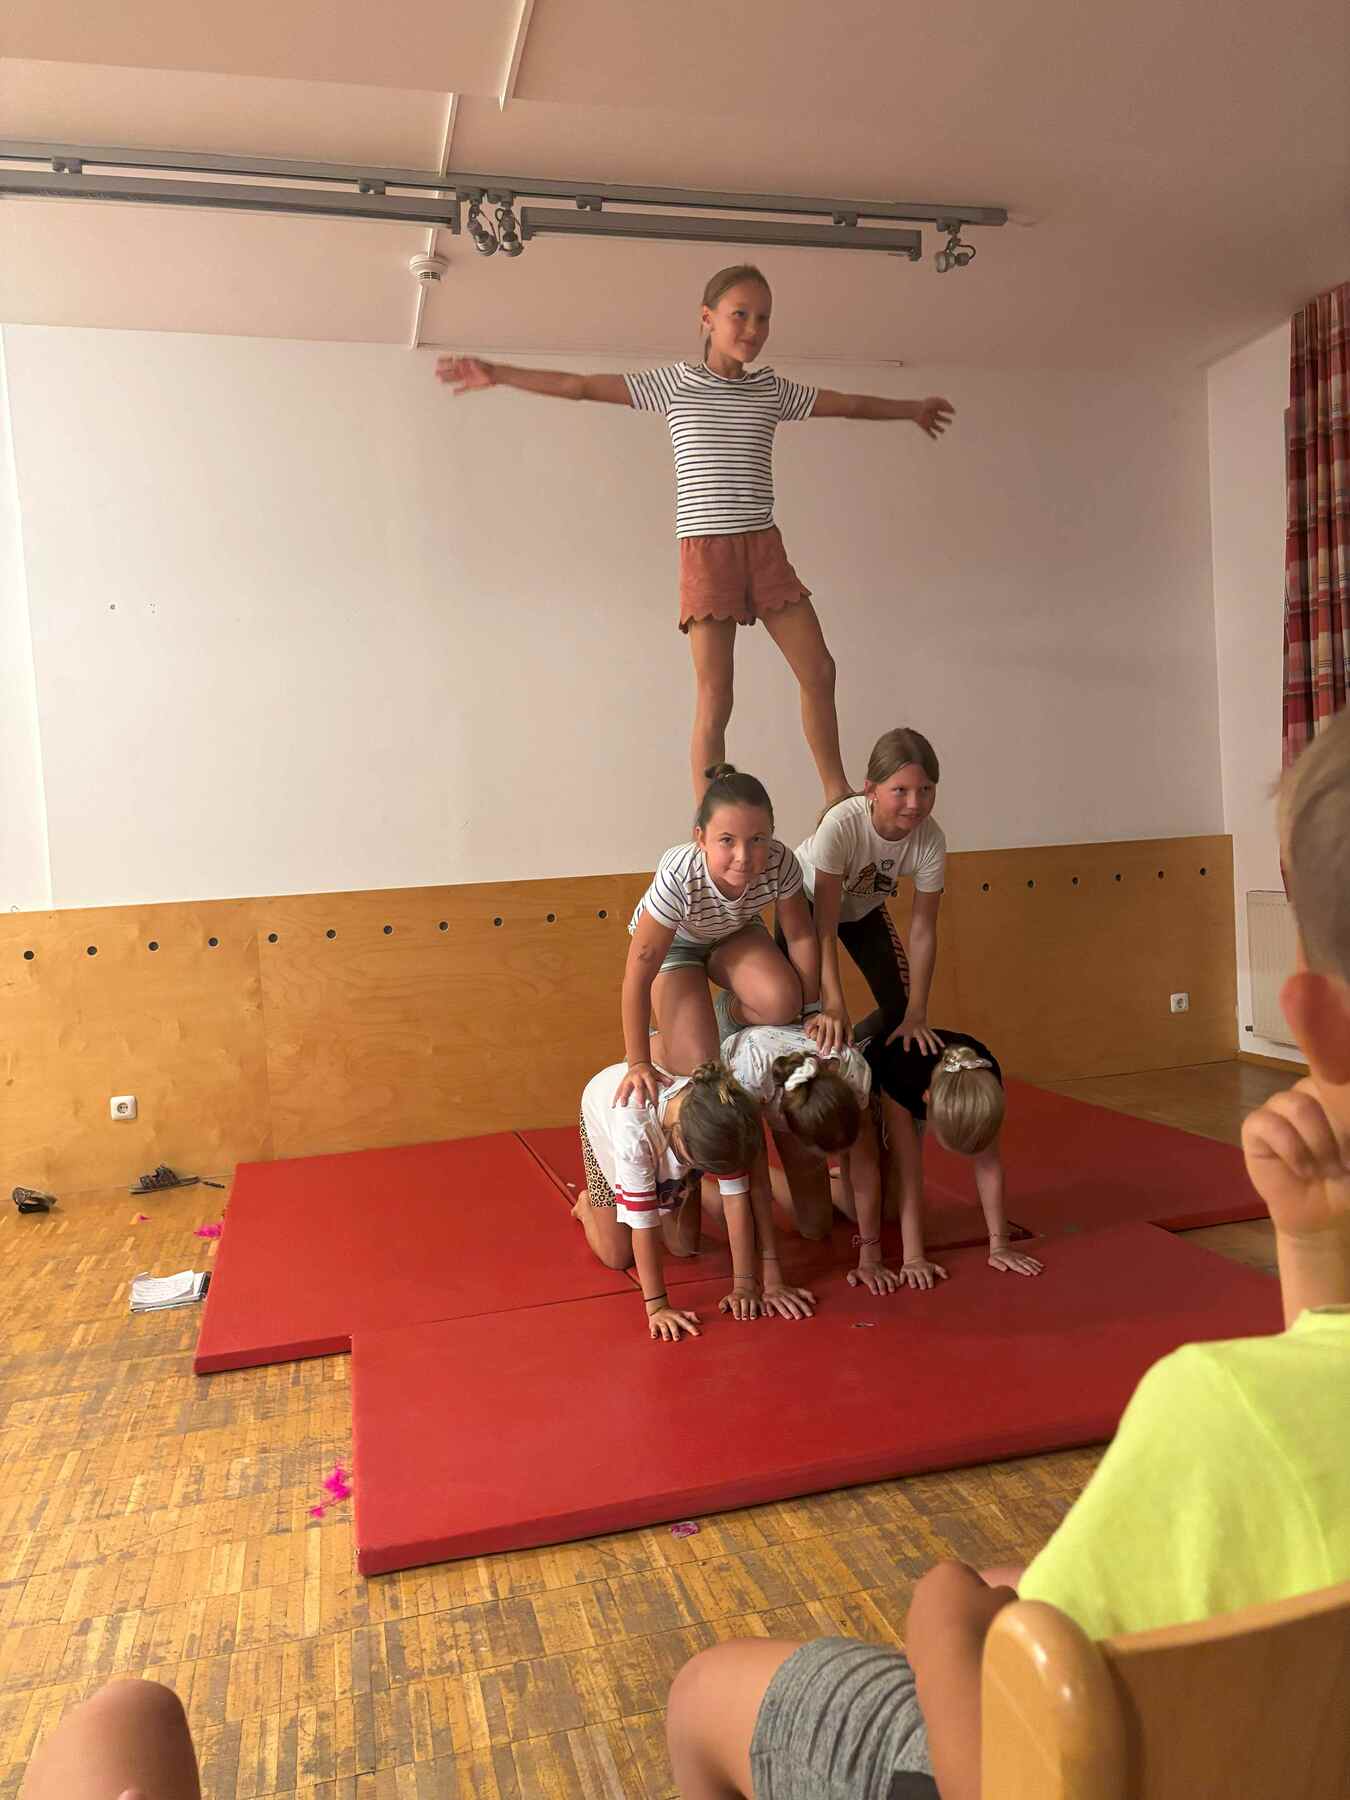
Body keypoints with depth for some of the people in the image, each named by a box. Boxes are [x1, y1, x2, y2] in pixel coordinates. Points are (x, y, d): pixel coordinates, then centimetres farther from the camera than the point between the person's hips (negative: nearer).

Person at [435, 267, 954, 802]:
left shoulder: (772, 391, 13)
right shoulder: (673, 384, 3)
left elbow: (848, 403, 26)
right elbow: (579, 386, 0)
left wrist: (911, 408, 38)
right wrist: (496, 373, -5)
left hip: (764, 547, 5)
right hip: (705, 551, -4)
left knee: (819, 672, 4)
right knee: (715, 699, -7)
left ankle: (837, 793, 21)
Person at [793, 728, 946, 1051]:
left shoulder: (930, 839, -30)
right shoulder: (840, 824, -41)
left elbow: (923, 930, -22)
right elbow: (825, 923, -34)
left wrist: (916, 1015, -24)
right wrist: (832, 1001, -40)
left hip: (864, 907, 4)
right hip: (808, 900, -4)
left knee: (901, 1007, -2)